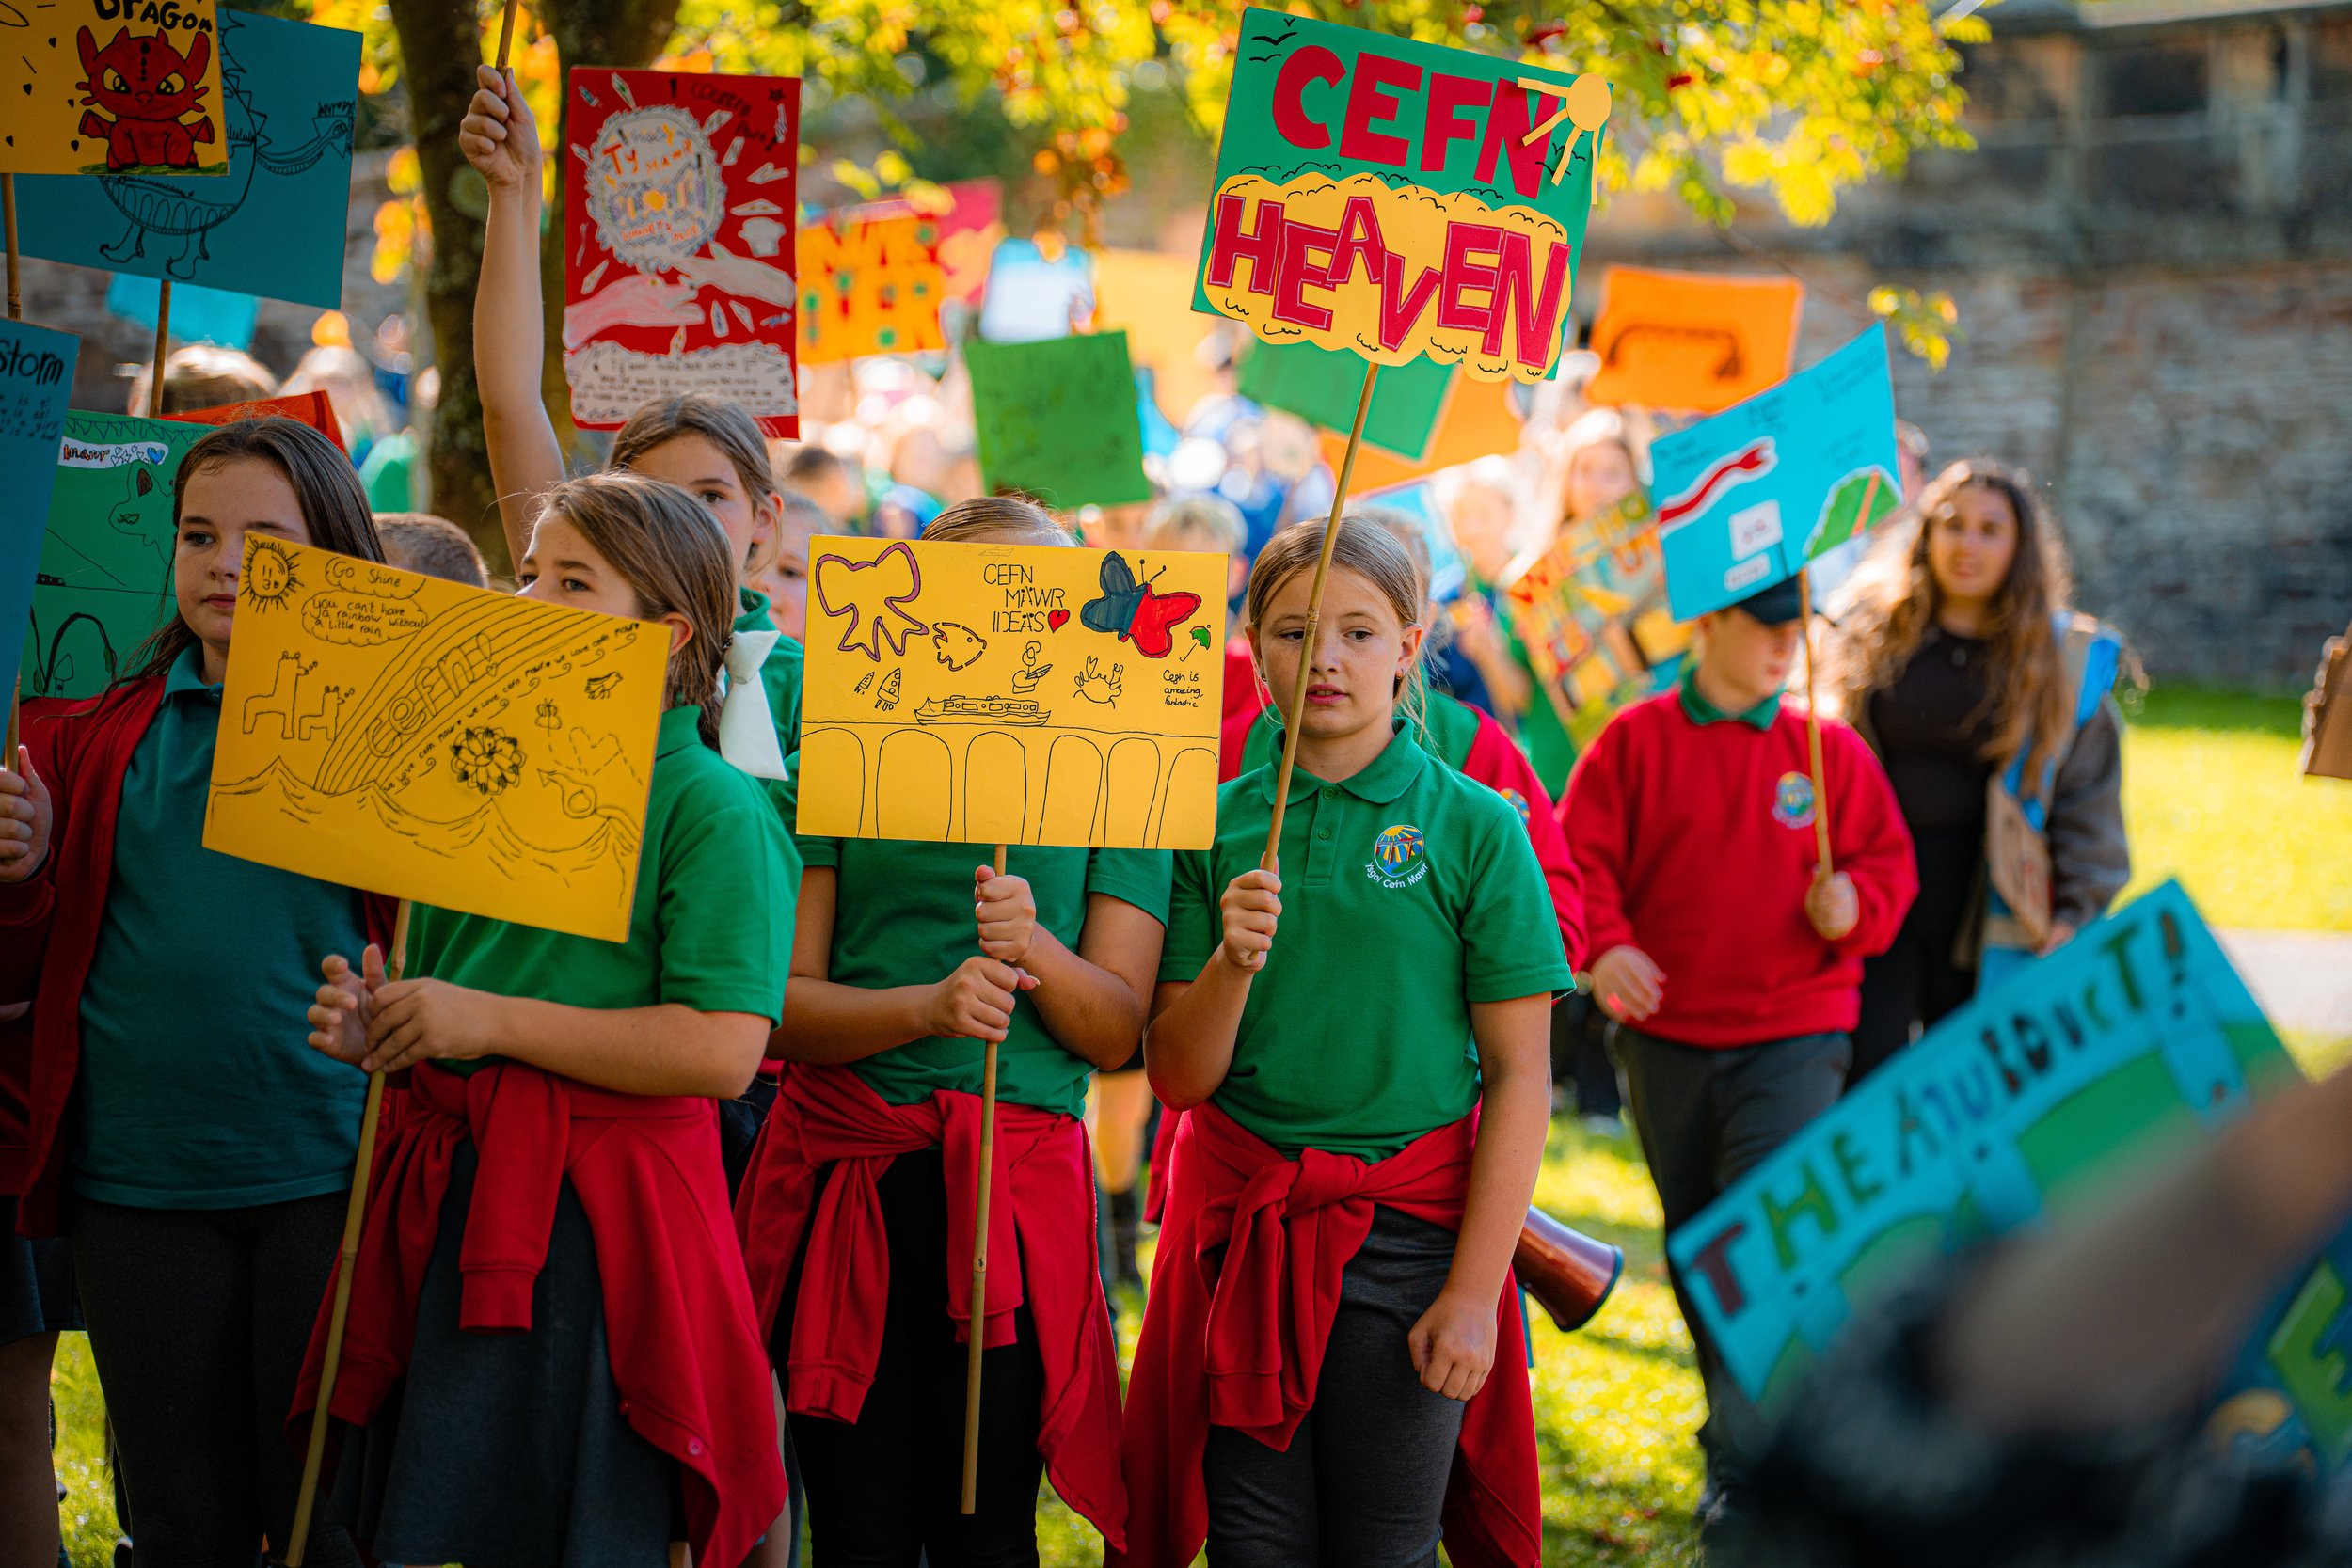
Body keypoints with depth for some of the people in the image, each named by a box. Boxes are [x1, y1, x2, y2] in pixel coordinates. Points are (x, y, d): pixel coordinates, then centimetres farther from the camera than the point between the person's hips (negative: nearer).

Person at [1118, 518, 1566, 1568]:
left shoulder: (1473, 826, -4)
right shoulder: (1216, 826, 4)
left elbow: (1518, 1078, -5)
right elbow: (1177, 1078, 2)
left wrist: (1474, 1290, -11)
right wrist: (1231, 966, -17)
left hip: (1407, 1230, -2)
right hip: (1240, 1226, 2)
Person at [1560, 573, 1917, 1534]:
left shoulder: (1829, 750, 4)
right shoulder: (1635, 741, 2)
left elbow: (1887, 863, 8)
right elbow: (1579, 855, -1)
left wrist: (1854, 904, -14)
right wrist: (1602, 946, -18)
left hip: (1793, 1036, -2)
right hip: (1664, 1036, 2)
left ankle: (1743, 1472, -13)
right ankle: (1738, 1419, 32)